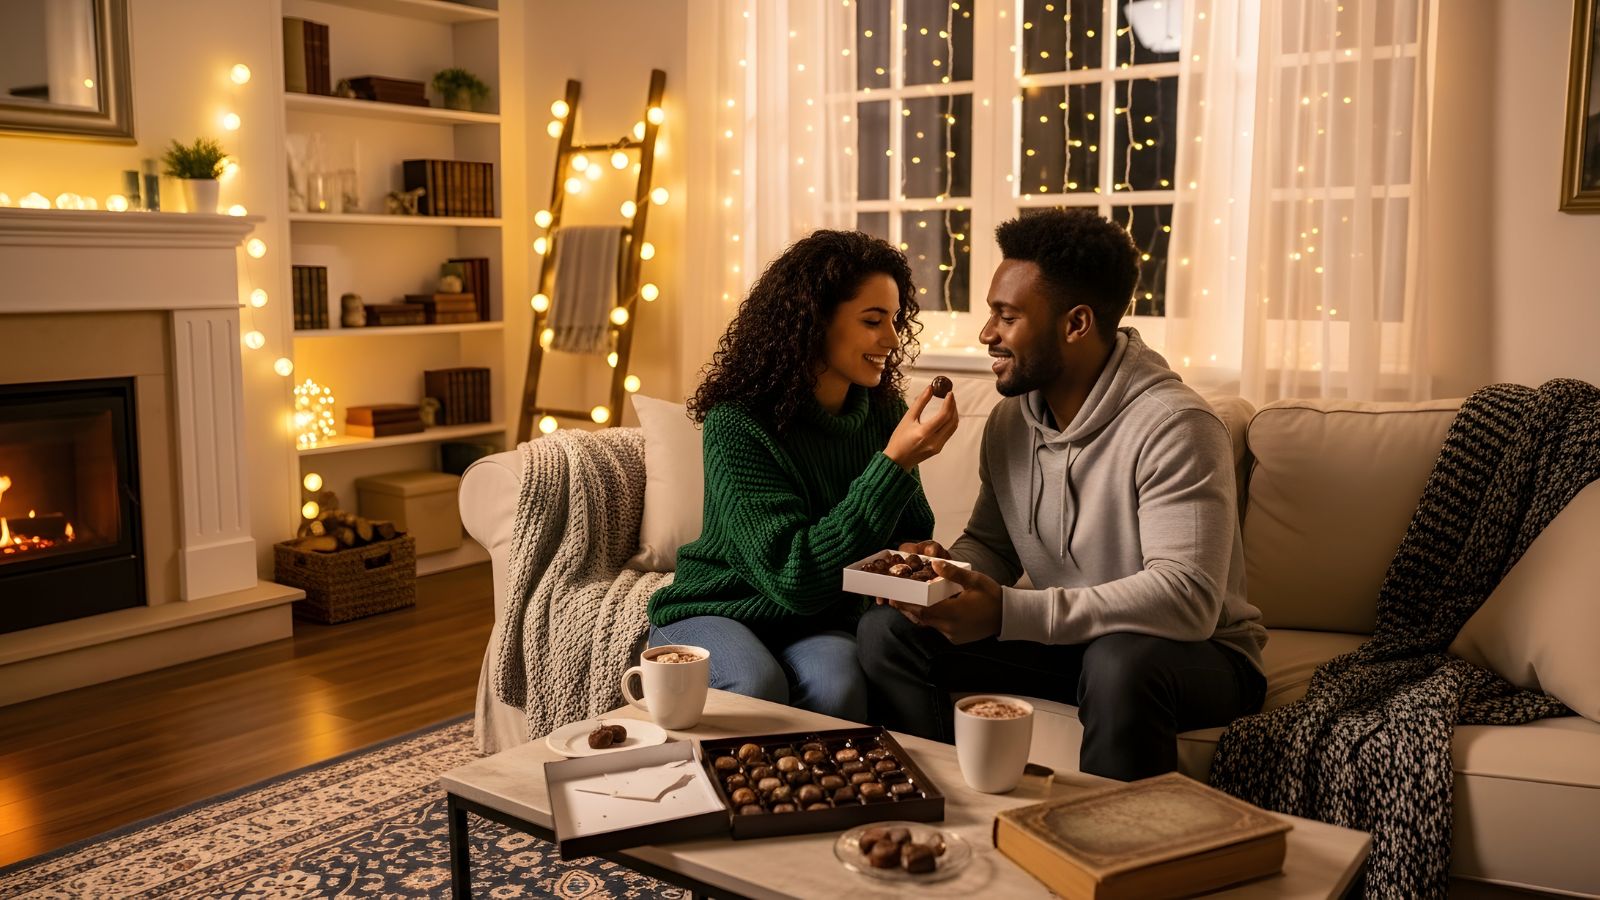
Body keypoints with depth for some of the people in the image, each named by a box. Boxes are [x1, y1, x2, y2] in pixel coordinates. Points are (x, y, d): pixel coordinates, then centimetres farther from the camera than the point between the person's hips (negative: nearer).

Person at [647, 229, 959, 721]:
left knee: (836, 684, -30)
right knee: (757, 686, -35)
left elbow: (914, 532, 9)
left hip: (820, 622, 3)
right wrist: (894, 464, -31)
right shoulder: (737, 425, -20)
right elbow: (794, 578, -26)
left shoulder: (884, 413, -3)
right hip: (715, 609, -3)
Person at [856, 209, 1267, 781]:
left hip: (1196, 654, -6)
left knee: (1120, 661, -40)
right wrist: (946, 569, -14)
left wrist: (1006, 613, -36)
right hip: (1070, 642, 6)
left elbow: (1188, 597, -31)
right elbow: (989, 543, 13)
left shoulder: (1173, 427, -22)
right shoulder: (1011, 417, 2)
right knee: (885, 629, -9)